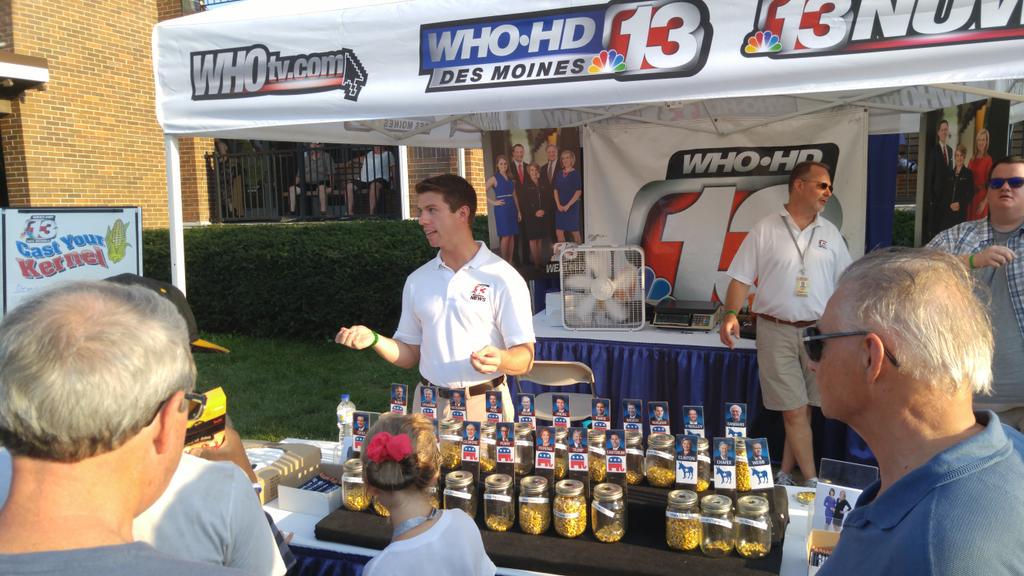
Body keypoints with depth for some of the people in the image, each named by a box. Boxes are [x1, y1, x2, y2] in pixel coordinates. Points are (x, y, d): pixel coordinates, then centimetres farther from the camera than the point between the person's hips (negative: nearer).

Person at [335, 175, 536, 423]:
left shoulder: (503, 279, -8)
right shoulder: (417, 281, 7)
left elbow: (525, 358, -10)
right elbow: (410, 354, 12)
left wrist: (500, 359, -31)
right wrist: (374, 340, -5)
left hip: (483, 407, -4)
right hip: (428, 405, 4)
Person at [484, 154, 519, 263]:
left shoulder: (511, 178, 12)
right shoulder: (494, 178, -4)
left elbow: (515, 195, 14)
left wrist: (518, 210, 11)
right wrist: (493, 202, -10)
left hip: (512, 208, 5)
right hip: (501, 209, -5)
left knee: (512, 236, 6)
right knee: (505, 236, -6)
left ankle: (510, 261, 13)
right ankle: (504, 262, 5)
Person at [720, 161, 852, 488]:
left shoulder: (830, 233, 10)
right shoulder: (765, 230, -1)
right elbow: (741, 278, -3)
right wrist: (731, 314, -17)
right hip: (776, 330, -3)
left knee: (803, 408, 7)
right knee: (793, 410, -1)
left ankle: (785, 475, 20)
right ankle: (812, 481, 7)